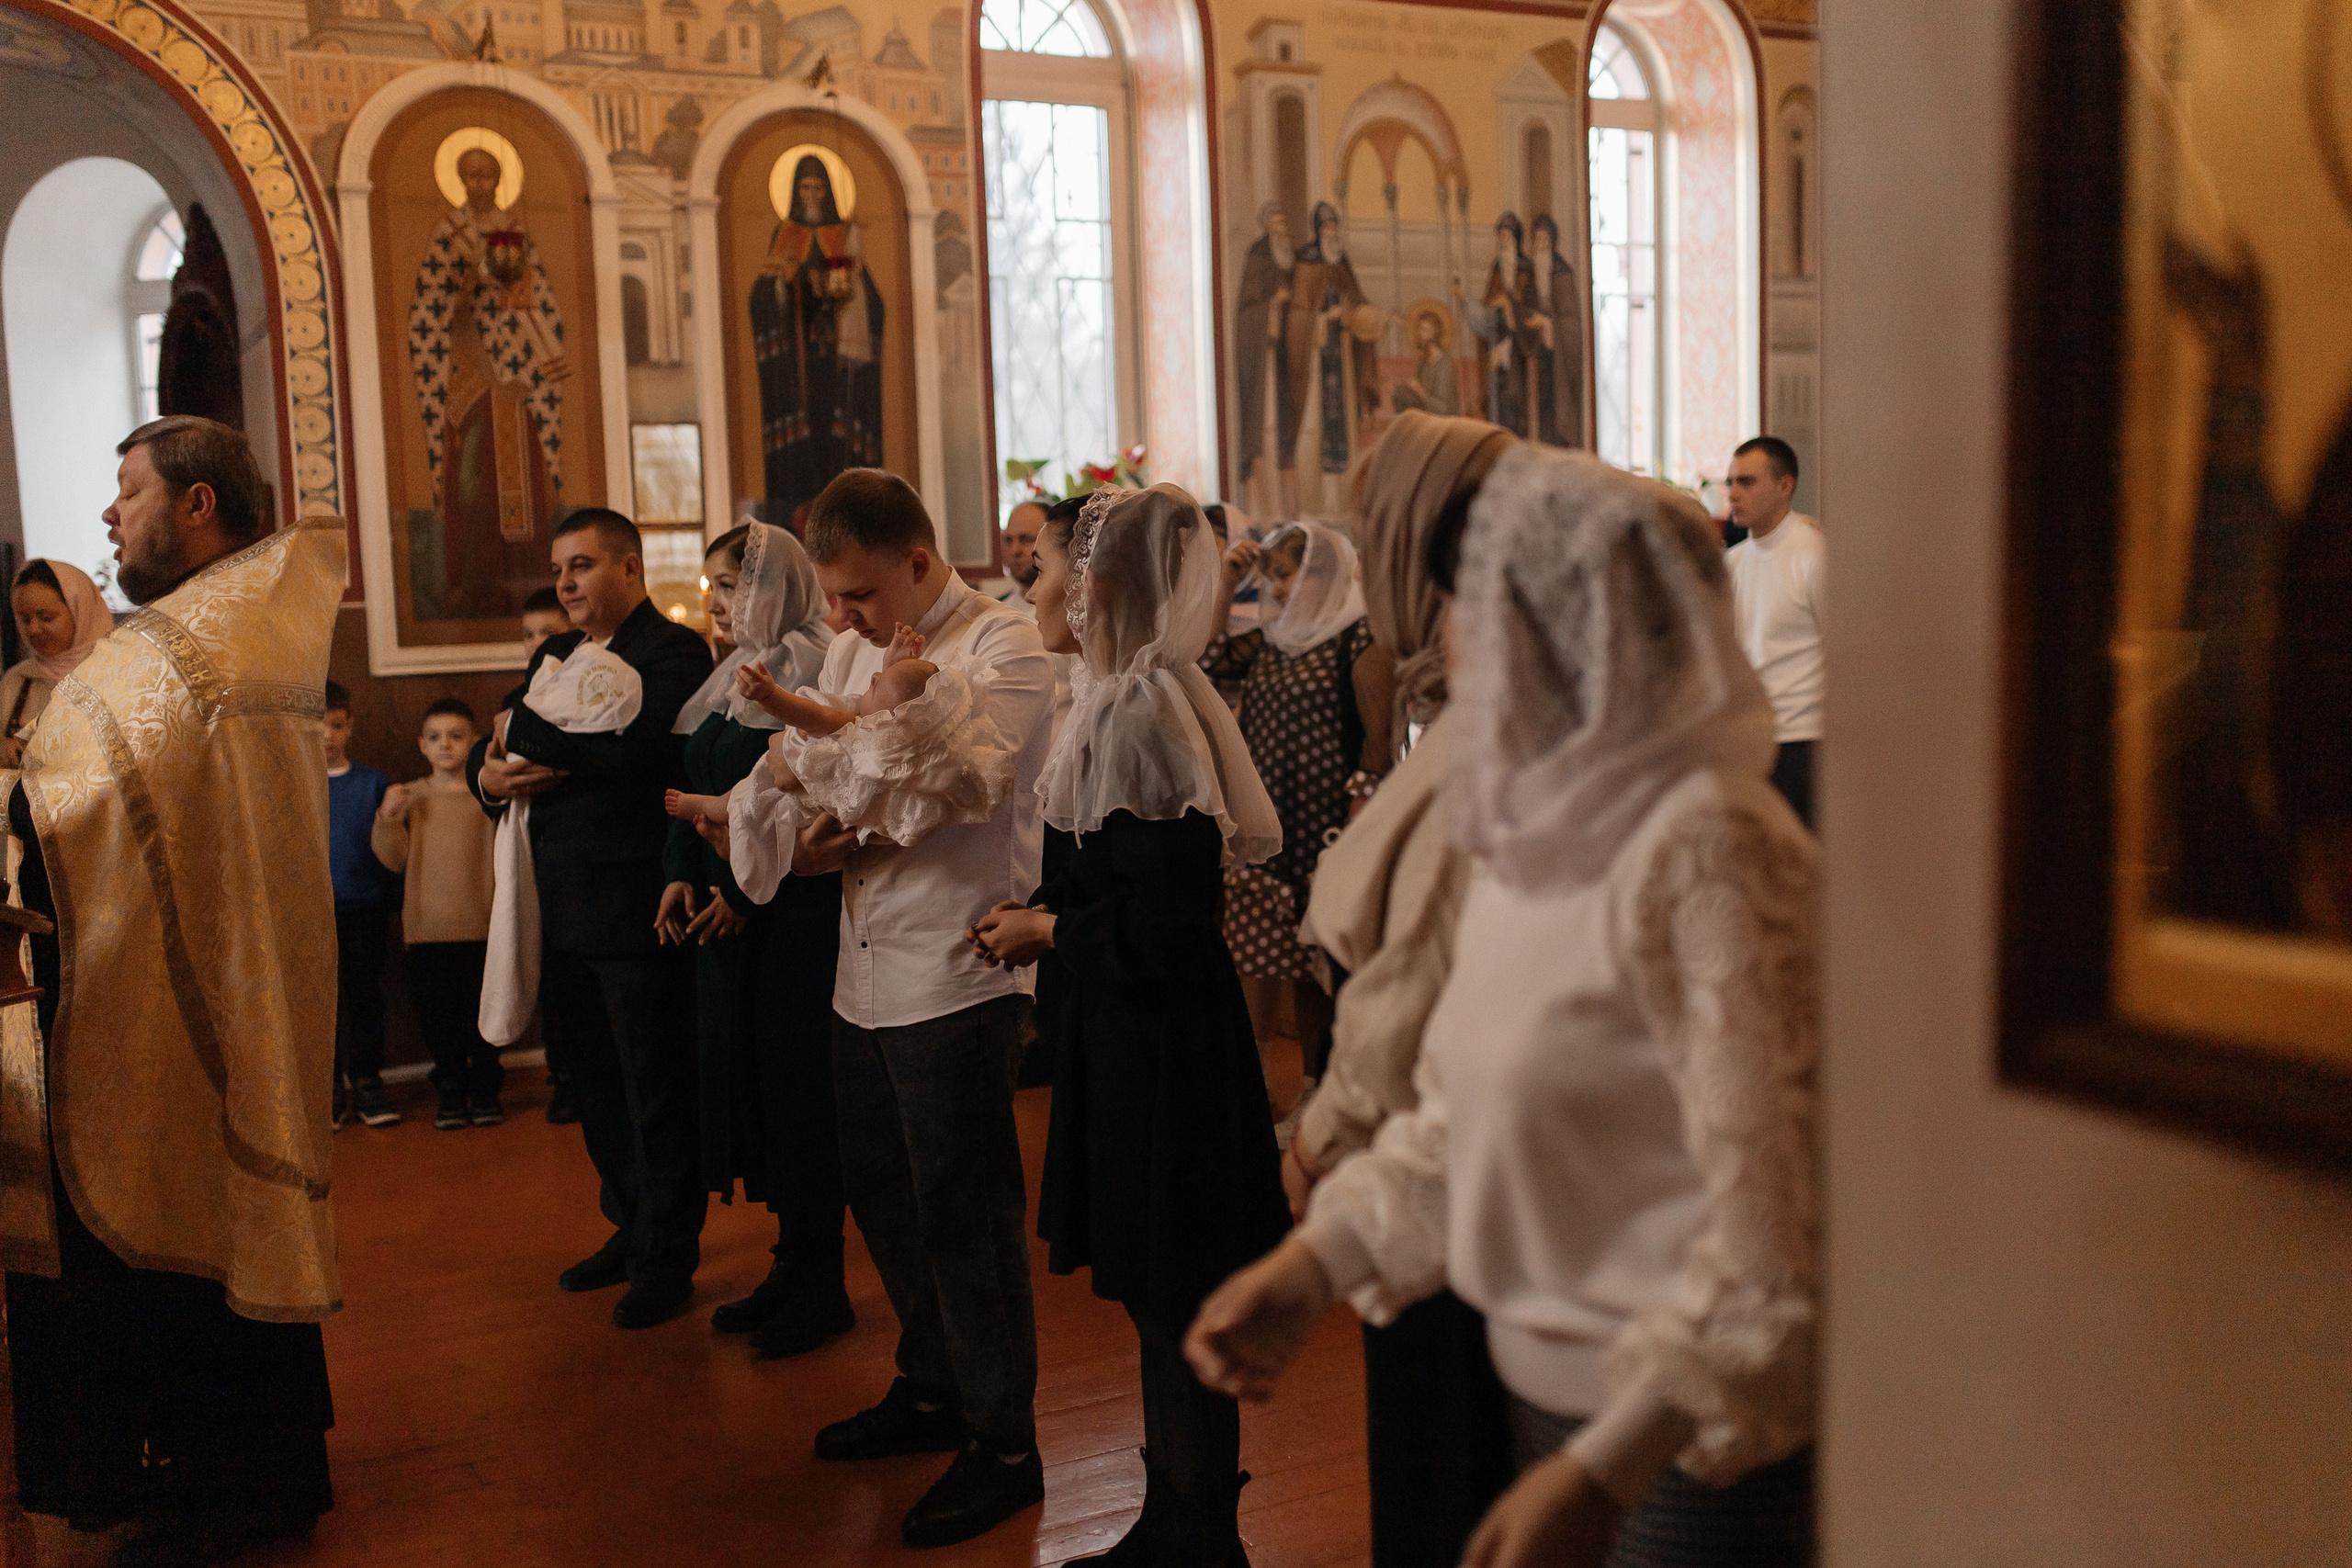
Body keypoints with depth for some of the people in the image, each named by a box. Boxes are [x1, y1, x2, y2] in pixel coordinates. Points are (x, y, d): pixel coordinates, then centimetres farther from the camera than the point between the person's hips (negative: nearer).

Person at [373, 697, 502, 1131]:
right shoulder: (411, 796, 5)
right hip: (428, 927, 2)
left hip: (482, 924, -1)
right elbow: (395, 860, 2)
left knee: (481, 1012, 7)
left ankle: (485, 1089, 20)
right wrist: (387, 819, -12)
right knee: (437, 1014, 7)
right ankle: (451, 1091, 20)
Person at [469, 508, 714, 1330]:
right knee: (596, 1083, 18)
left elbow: (634, 744, -26)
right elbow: (492, 750, 14)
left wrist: (527, 730, -15)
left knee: (656, 1091, 3)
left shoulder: (673, 651, -9)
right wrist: (489, 774, -9)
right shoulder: (554, 656, 17)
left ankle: (667, 1256, 17)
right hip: (564, 913, 8)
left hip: (636, 906, -8)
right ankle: (629, 1229, 34)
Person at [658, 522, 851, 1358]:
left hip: (797, 915, -9)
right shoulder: (732, 677, 16)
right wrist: (683, 875, 2)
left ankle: (819, 1281, 10)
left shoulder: (815, 674, -12)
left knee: (797, 1082, -2)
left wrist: (745, 890, -16)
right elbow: (695, 787, 15)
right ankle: (790, 1266, 21)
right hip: (728, 912, 9)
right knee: (746, 1075, 10)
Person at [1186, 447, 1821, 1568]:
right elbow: (1464, 1101, 11)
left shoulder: (1703, 851, -23)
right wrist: (1315, 1261, 1)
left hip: (1695, 1439, -8)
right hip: (1552, 1393, 8)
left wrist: (1605, 1469, -28)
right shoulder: (1539, 827, 5)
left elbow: (1771, 1221, -25)